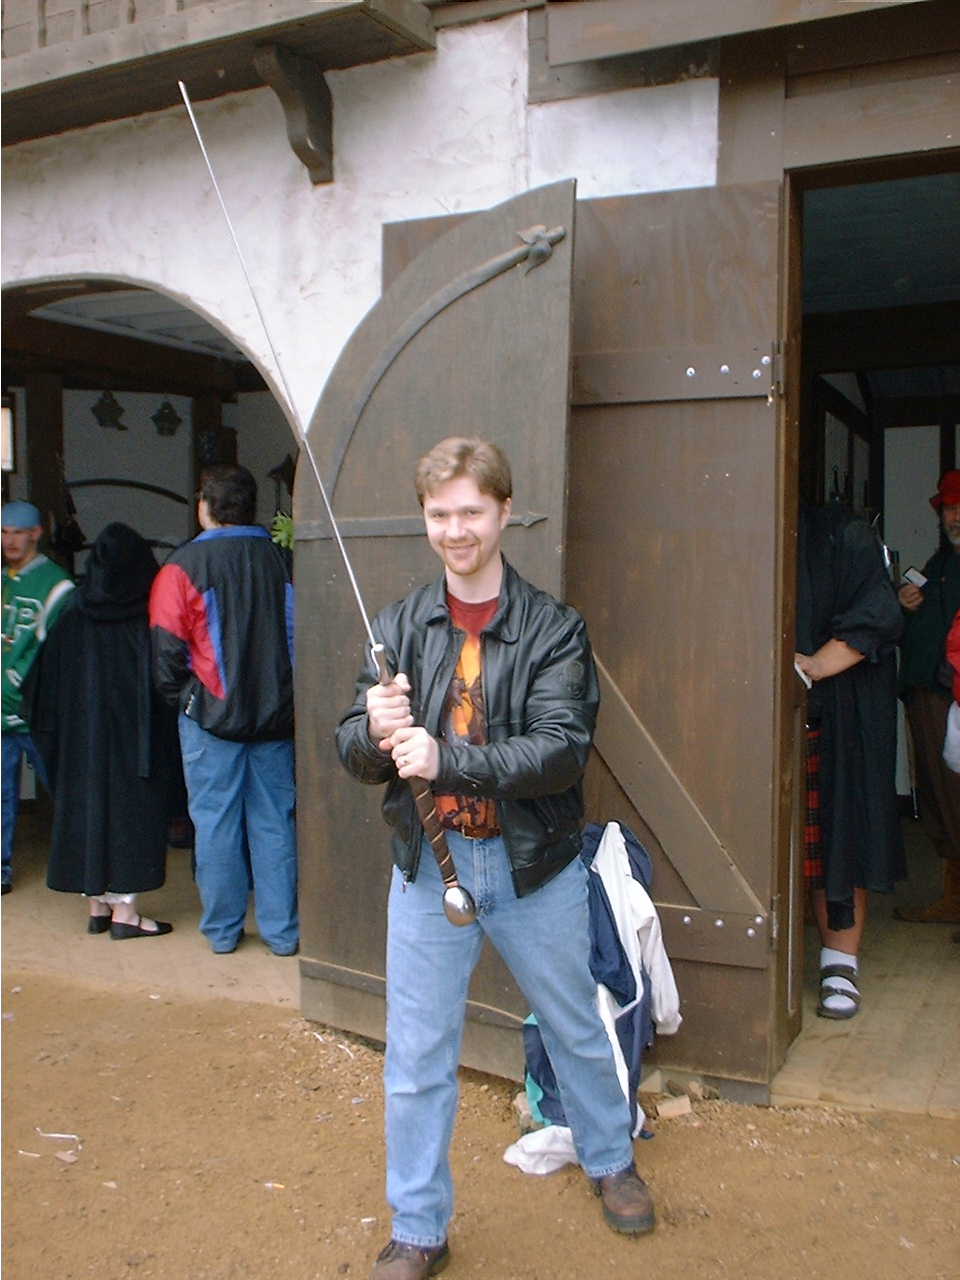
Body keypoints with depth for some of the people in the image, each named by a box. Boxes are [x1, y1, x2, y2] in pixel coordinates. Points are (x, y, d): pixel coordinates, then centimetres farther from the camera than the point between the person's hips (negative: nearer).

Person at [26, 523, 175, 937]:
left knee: (87, 805, 12)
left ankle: (97, 906, 18)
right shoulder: (149, 608, -9)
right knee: (131, 808, 2)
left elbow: (45, 678, 5)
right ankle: (124, 909, 2)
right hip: (134, 732, -4)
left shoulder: (75, 609, 2)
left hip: (83, 730, 4)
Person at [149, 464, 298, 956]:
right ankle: (281, 929, 13)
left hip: (212, 714, -3)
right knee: (274, 821, 8)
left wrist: (182, 697, 8)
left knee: (215, 821, 8)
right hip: (275, 713, 3)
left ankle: (222, 929, 17)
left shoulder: (184, 565, -7)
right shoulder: (281, 558, 2)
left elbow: (167, 647, -8)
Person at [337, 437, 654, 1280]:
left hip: (534, 865, -1)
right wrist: (376, 732, -26)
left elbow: (562, 750, -21)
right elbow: (353, 753, -3)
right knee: (417, 1061, 10)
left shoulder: (553, 628, -10)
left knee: (577, 1030, 19)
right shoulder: (399, 626, -1)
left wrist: (445, 758, -31)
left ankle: (610, 1161, 46)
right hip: (428, 864, 2)